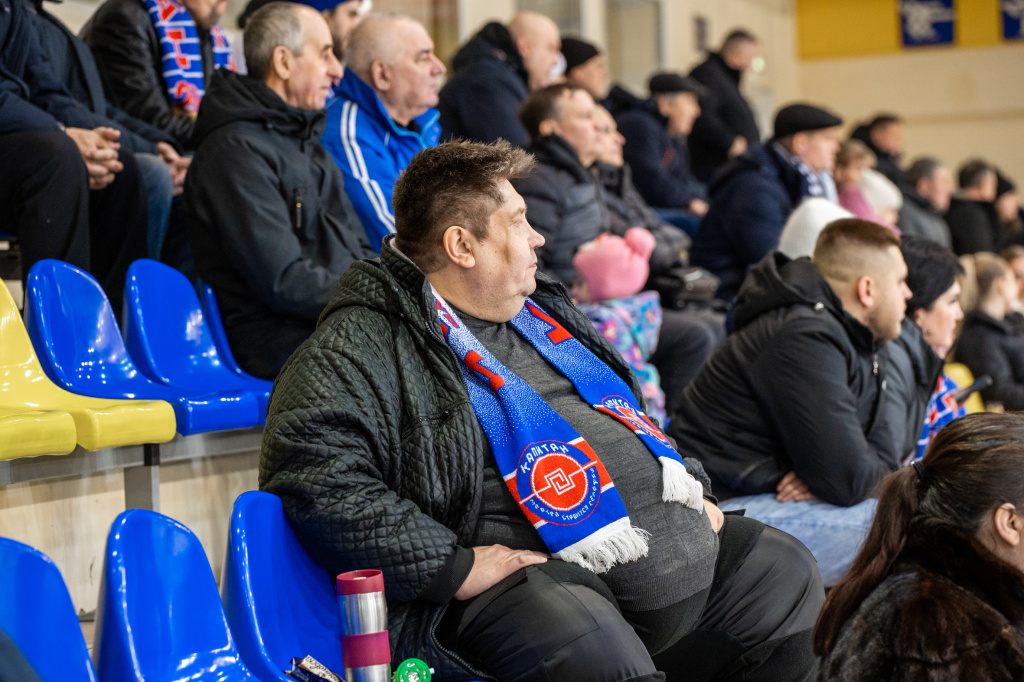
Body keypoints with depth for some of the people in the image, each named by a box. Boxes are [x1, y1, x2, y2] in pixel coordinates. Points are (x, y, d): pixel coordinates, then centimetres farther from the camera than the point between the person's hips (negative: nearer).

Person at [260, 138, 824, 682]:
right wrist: (453, 565, -26)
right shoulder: (363, 345, -9)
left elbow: (627, 410, 37)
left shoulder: (540, 309, 22)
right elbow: (314, 471, -24)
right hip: (530, 567, -9)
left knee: (788, 575, 10)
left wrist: (688, 487, 20)